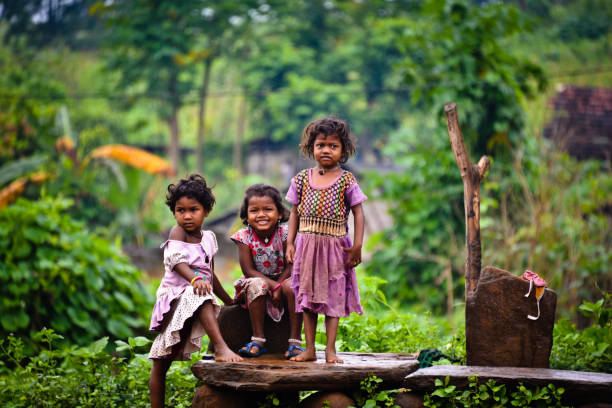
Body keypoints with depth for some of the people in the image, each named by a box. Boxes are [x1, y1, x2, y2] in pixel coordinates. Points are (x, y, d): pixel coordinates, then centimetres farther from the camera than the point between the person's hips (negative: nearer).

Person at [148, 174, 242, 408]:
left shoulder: (208, 238, 15)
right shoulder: (177, 233, -4)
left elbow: (210, 274, 25)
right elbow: (178, 261, -21)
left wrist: (229, 301, 30)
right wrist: (195, 279, -40)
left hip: (195, 302, 5)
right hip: (176, 296, -5)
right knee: (200, 298, -39)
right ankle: (221, 347, -49)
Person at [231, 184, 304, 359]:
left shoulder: (284, 233, -13)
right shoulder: (244, 236, -13)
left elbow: (290, 267, -11)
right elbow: (249, 271, -15)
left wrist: (278, 287, -25)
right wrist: (273, 285, -26)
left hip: (282, 279, 0)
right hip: (258, 280, 0)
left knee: (292, 287, -31)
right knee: (256, 285, -33)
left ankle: (295, 340, -25)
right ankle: (258, 339, -26)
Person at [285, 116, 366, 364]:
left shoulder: (346, 181, -3)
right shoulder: (302, 179, 5)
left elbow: (358, 213, -2)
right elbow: (295, 213, 10)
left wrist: (357, 246, -9)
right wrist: (290, 243, 4)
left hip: (335, 246, -3)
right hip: (306, 244, 3)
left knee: (333, 297, 1)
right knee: (307, 296, 7)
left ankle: (330, 350, 5)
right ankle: (309, 349, 13)